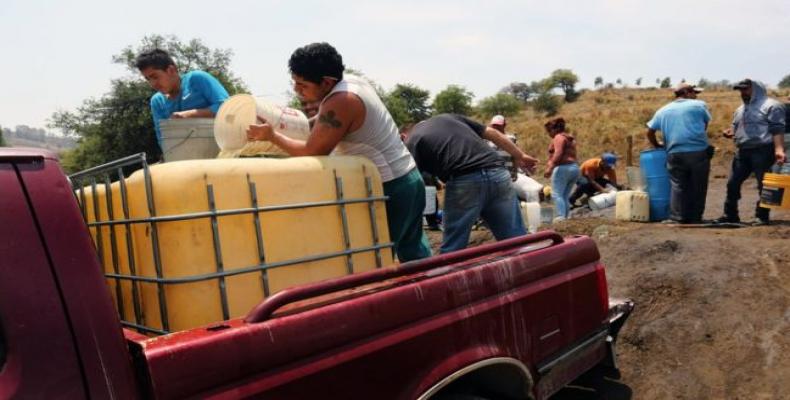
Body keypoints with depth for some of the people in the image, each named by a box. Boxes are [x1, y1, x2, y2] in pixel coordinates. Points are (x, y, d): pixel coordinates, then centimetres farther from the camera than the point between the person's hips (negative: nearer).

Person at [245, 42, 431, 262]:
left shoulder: (340, 103, -22)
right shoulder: (351, 80, 7)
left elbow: (312, 152, -15)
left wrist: (272, 135, -5)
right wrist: (306, 123, 15)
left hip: (389, 187, -9)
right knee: (413, 252, 16)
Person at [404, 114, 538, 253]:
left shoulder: (412, 144, 13)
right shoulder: (448, 117, 28)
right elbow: (492, 133, 25)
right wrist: (520, 156, 31)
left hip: (464, 181, -5)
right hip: (497, 173, 5)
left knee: (453, 248, 10)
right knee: (516, 240, 13)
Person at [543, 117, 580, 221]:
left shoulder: (559, 137, -5)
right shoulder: (570, 138, 23)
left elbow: (558, 154, -20)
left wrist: (550, 168, -26)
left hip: (563, 168, -10)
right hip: (574, 168, 10)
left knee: (557, 194, -12)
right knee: (565, 196, 10)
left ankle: (561, 217, -23)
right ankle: (567, 217, 4)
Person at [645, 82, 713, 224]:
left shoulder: (662, 110, 13)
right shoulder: (699, 105, 7)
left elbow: (650, 132, 13)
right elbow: (705, 125, 14)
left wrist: (657, 146, 28)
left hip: (675, 153, 2)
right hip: (699, 152, -2)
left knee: (678, 186, 4)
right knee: (698, 186, 7)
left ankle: (677, 218, 0)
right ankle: (695, 217, 11)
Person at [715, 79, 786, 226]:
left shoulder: (771, 106, -2)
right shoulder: (740, 109, 21)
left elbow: (778, 129, -11)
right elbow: (735, 128, 28)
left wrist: (779, 149, -22)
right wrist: (729, 132, 3)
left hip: (763, 151, -7)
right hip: (742, 151, 7)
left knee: (764, 185, -2)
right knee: (733, 183, 6)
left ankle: (762, 216, 5)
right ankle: (730, 214, 13)